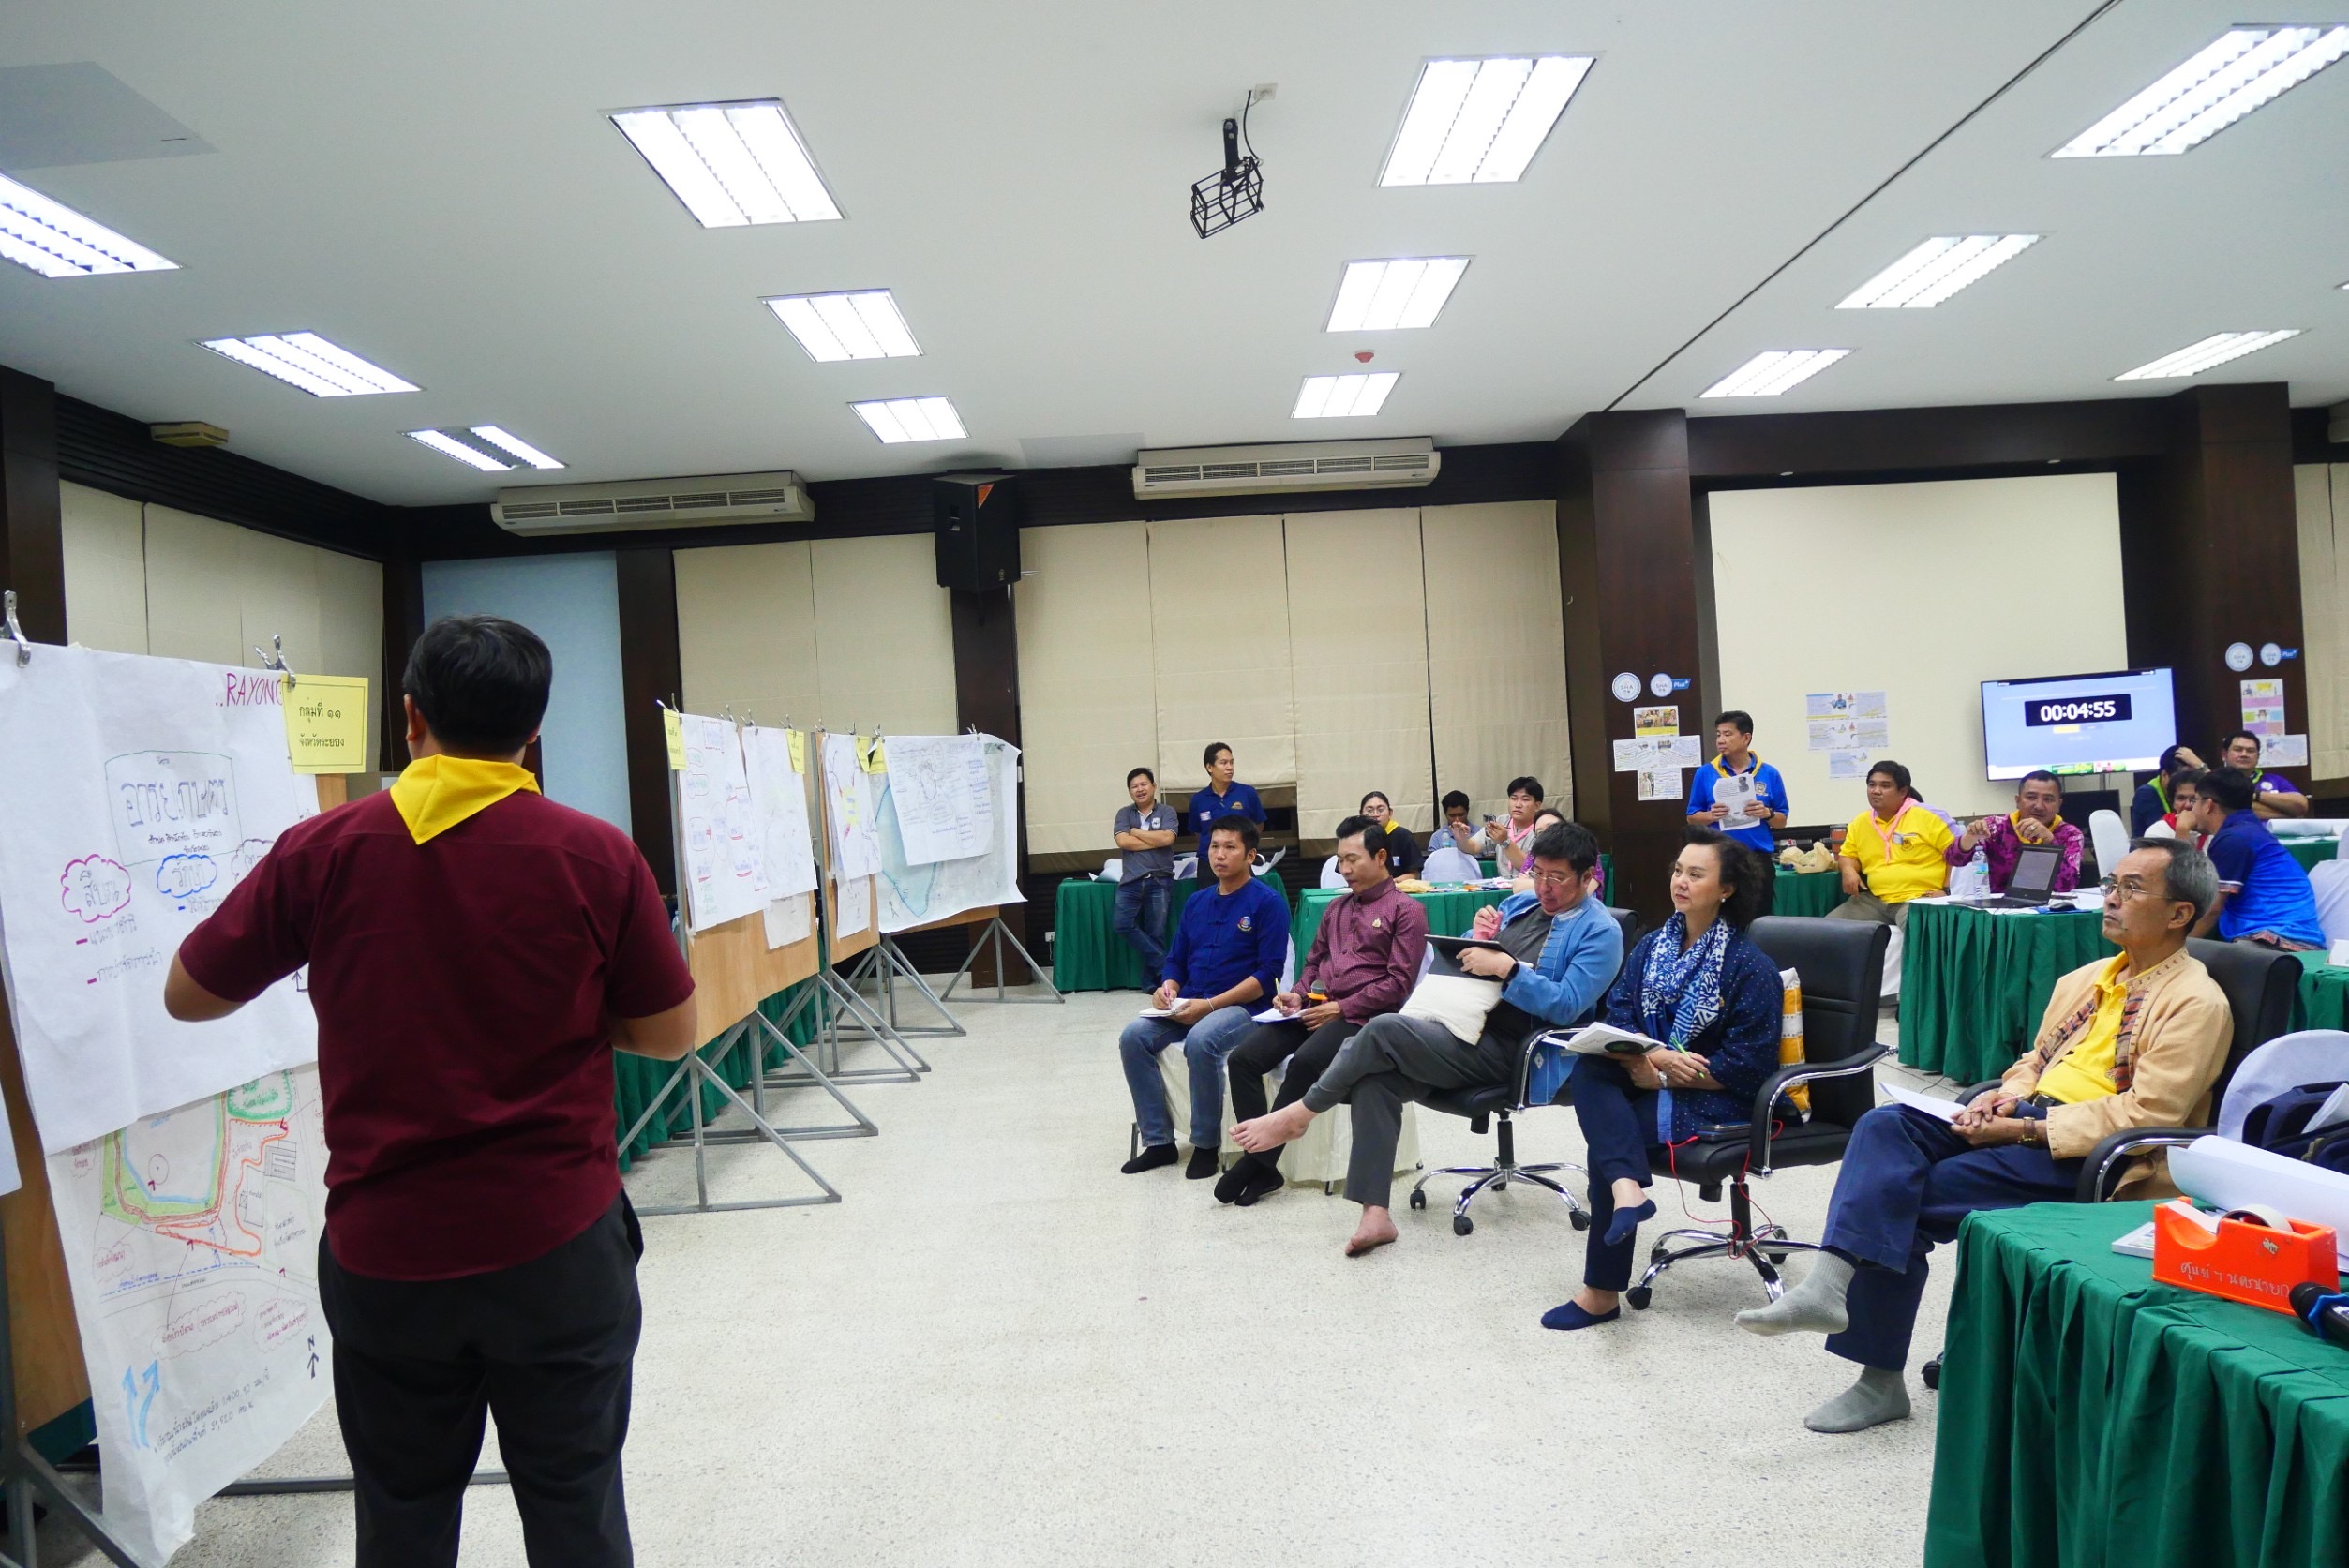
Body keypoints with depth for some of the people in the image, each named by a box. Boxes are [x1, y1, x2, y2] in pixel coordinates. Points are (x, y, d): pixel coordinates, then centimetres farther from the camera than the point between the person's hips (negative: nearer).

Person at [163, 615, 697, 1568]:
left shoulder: (323, 851, -7)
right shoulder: (596, 856, -10)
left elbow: (188, 995, 7)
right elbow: (672, 1033, -1)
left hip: (384, 1251, 1)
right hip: (559, 1245, -1)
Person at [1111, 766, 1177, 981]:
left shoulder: (1166, 812, 7)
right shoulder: (1124, 813, 12)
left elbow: (1167, 838, -11)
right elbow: (1123, 841, -5)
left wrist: (1136, 832, -2)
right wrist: (1156, 841, -6)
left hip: (1159, 881, -2)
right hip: (1131, 880, 2)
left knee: (1156, 932, 0)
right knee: (1121, 924, -14)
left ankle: (1151, 978, 12)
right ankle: (1163, 963, -3)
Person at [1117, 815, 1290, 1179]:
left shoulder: (1268, 902, -5)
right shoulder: (1197, 902, 14)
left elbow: (1268, 974, -12)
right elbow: (1177, 960, 20)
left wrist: (1209, 1005, -18)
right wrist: (1168, 988, -5)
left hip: (1243, 1008, -6)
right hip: (1188, 1006, 6)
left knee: (1201, 1040, -36)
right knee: (1134, 1036, -18)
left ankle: (1206, 1145, -17)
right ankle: (1159, 1141, -9)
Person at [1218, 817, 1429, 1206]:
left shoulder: (1406, 910, 1)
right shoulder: (1337, 907, 23)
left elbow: (1399, 982, -7)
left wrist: (1341, 1009, -13)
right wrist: (1298, 994, 6)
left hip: (1361, 1016, -7)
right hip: (1314, 1008, 7)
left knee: (1304, 1062, -35)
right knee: (1243, 1058, -17)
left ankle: (1257, 1161, -25)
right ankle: (1264, 1168, -19)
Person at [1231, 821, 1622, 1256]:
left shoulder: (1600, 931, -4)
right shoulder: (1520, 903, 18)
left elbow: (1567, 1005, -16)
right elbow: (1462, 958, 22)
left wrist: (1506, 967, -23)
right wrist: (1480, 938, 0)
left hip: (1509, 1053, -7)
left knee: (1383, 1030, -24)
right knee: (1375, 1075, -21)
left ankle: (1299, 1113, -4)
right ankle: (1375, 1212, -19)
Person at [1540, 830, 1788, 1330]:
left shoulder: (1750, 965, -9)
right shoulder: (1652, 946, 9)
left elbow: (1747, 1064, -14)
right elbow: (1617, 1019, 2)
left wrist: (1664, 1077, -16)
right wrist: (1649, 1057, -20)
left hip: (1714, 1102, -6)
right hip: (1647, 1083, 6)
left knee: (1608, 1133, -23)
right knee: (1588, 1069, -23)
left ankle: (1603, 1291, -12)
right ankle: (1626, 1189, -41)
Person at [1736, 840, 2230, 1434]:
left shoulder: (2196, 1003, -5)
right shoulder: (2086, 980, 21)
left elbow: (2146, 1114, -15)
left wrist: (2026, 1130, -18)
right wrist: (2007, 1095, 2)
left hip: (2090, 1158, -7)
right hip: (2026, 1117, 7)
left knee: (1900, 1195, -23)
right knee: (1886, 1125, -21)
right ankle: (1829, 1282, -31)